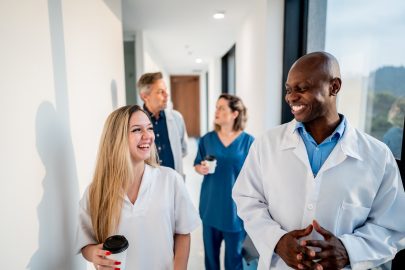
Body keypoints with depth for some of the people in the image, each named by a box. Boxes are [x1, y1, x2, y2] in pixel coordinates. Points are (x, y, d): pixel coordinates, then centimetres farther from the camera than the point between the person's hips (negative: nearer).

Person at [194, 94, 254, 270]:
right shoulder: (207, 139, 0)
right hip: (211, 204, 3)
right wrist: (201, 168, -13)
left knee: (234, 252, 14)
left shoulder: (248, 141, -8)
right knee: (210, 248, 17)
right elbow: (197, 164, 10)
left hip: (236, 206, -2)